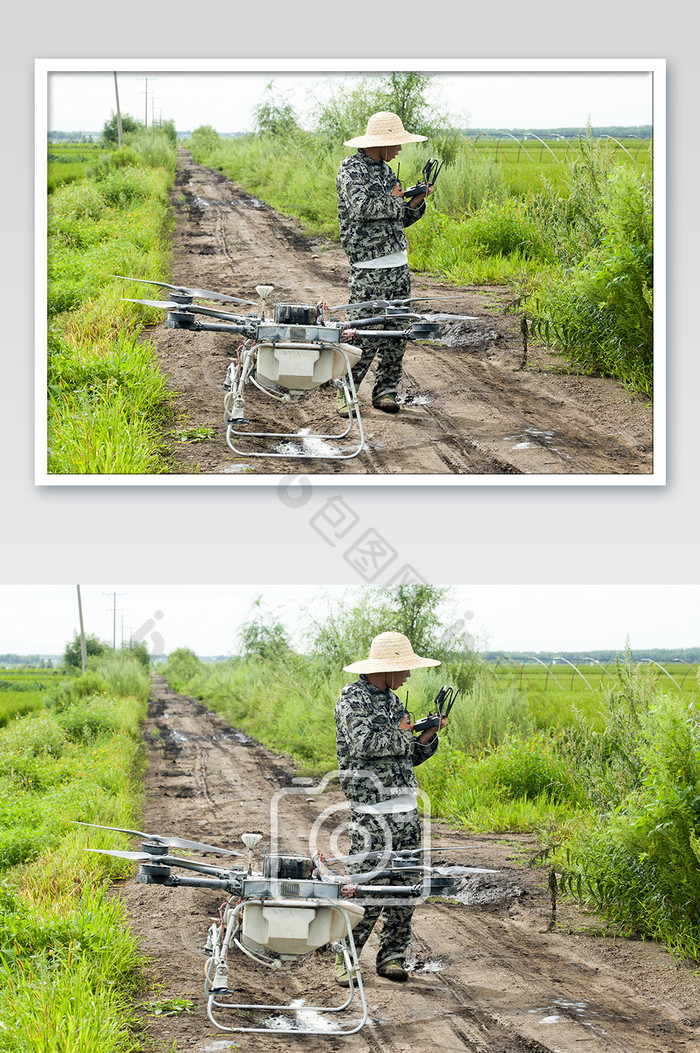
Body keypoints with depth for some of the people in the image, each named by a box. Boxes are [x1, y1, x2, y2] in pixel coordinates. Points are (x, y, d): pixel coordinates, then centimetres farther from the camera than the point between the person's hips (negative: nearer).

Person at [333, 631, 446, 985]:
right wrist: (401, 737, -8)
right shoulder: (353, 697, -6)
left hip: (406, 808, 8)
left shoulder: (392, 700, 17)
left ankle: (392, 957, 15)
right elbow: (365, 744, -22)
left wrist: (428, 737, 3)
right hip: (371, 811, -8)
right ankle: (345, 960, 1)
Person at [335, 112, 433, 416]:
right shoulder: (352, 169, -6)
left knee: (395, 332, 6)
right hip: (368, 268, -8)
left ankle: (385, 392, 15)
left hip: (398, 265, 8)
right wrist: (392, 202, -9)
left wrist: (416, 203, 3)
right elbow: (361, 208, -22)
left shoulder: (386, 170, 17)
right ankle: (345, 394, 0)